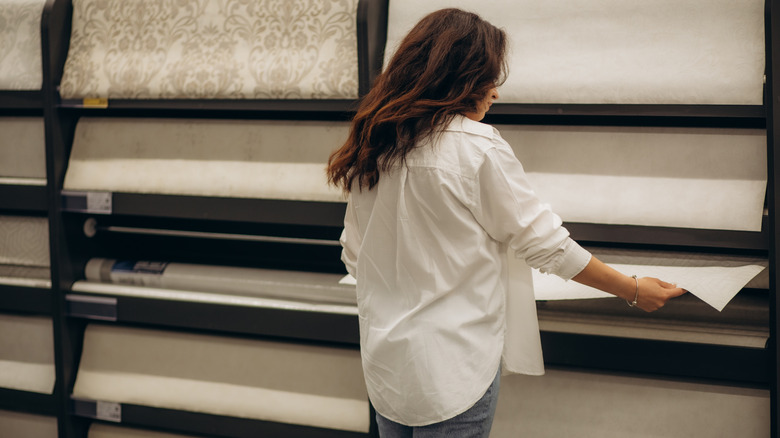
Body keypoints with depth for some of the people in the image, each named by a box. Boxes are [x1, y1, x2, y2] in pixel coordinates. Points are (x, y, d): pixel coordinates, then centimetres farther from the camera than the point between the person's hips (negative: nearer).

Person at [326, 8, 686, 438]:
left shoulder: (369, 148, 5)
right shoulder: (477, 148, -15)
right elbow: (545, 244, -9)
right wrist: (635, 291, 2)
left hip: (383, 361, 7)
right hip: (451, 371, -7)